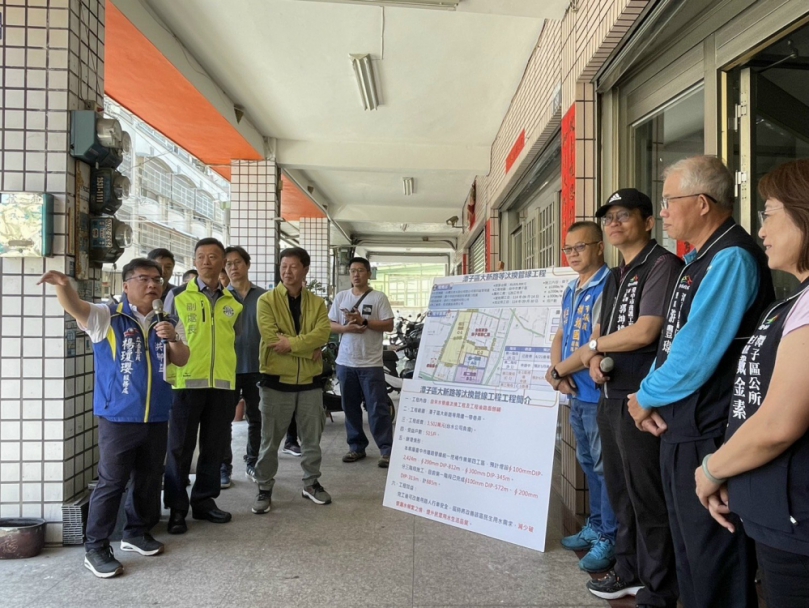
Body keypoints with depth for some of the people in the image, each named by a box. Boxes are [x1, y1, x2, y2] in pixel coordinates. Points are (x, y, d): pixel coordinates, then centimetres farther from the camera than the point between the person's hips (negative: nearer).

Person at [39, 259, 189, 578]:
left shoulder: (165, 322, 8)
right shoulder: (107, 317, -7)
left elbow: (182, 360, 7)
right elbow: (75, 306, -26)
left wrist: (173, 338, -14)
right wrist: (63, 285, -47)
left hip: (156, 418, 5)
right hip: (118, 418, -5)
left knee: (149, 479, 16)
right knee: (112, 482, 0)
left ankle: (137, 531, 35)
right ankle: (96, 547, 15)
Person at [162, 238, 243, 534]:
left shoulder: (232, 302, 10)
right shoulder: (178, 296, 1)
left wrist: (236, 386, 14)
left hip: (223, 385, 3)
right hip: (186, 382, -3)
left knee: (215, 447, 11)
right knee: (180, 448, 4)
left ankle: (204, 500, 27)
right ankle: (176, 508, 17)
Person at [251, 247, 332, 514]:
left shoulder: (317, 303, 5)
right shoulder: (267, 301, -4)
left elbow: (322, 334, -11)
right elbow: (272, 339, -17)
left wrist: (291, 343, -22)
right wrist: (309, 349, -16)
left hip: (309, 381, 3)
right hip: (276, 381, -3)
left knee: (312, 438, 14)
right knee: (270, 440, 7)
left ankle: (311, 483, 31)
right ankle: (264, 489, 22)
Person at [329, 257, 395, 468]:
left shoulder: (379, 297, -1)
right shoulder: (341, 297, 10)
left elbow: (389, 325, -7)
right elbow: (329, 325, 8)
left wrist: (364, 321, -17)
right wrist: (346, 327, -11)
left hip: (371, 363, -4)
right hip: (346, 362, 4)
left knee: (378, 408, -4)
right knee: (350, 407, 12)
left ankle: (386, 450, 2)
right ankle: (357, 447, 24)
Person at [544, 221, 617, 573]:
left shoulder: (608, 286, -16)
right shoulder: (571, 291, 13)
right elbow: (560, 336, 16)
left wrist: (557, 371, -11)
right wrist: (558, 372, -4)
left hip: (599, 393, -9)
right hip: (576, 393, 9)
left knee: (605, 467, 2)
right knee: (588, 464, 19)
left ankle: (610, 538, 15)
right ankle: (595, 527, 33)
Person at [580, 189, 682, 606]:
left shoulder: (662, 265, -11)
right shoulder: (615, 276, 17)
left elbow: (644, 332, -21)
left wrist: (593, 347, -6)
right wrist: (595, 360, -3)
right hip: (610, 396, 9)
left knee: (648, 497, 2)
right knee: (620, 491, 19)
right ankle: (629, 571, 35)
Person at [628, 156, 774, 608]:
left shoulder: (731, 258, -18)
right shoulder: (700, 259, 14)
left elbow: (697, 352, -23)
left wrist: (647, 397, -8)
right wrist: (649, 394, 2)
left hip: (710, 436, -10)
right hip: (682, 427, 10)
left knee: (715, 567, 5)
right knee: (690, 552, 24)